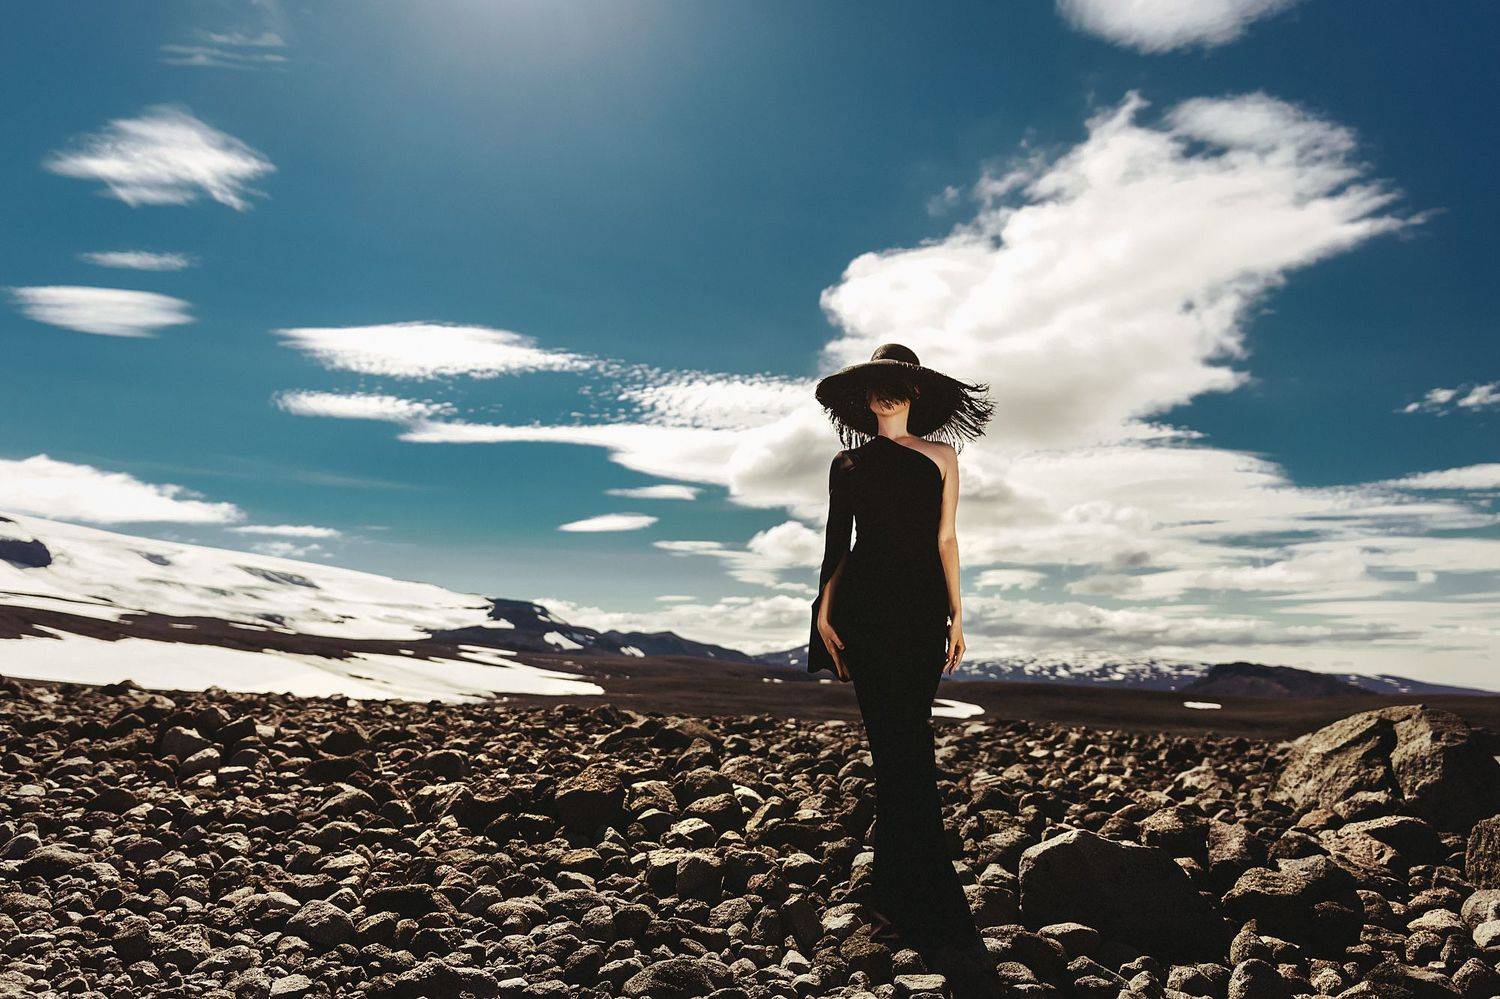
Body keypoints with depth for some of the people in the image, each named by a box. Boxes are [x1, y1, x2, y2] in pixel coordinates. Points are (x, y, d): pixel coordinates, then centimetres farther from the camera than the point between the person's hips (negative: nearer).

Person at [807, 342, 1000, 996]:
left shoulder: (940, 454, 16)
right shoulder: (848, 462, 14)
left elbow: (945, 539, 12)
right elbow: (836, 545, 10)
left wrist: (956, 613, 5)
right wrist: (824, 615, -2)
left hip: (922, 605, 1)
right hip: (865, 604, -1)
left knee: (901, 745, -4)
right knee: (898, 745, -5)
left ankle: (895, 897, 7)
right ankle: (940, 917, -2)